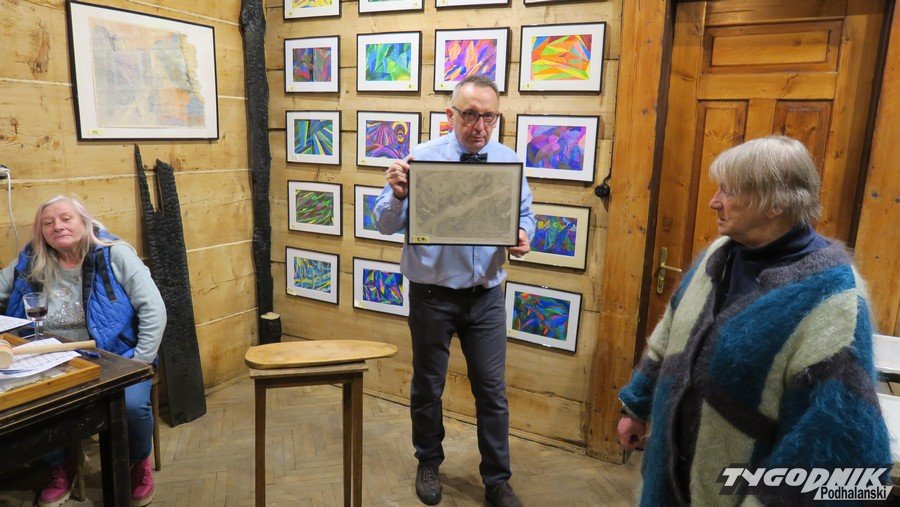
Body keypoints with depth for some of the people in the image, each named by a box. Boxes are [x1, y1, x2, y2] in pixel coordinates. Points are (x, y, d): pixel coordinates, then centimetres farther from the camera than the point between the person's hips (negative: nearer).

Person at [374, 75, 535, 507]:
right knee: (427, 388, 15)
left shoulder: (509, 161, 0)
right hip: (433, 294, -1)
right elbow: (385, 225, -8)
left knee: (492, 391, 10)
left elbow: (525, 214, 8)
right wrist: (398, 195, -30)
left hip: (487, 296, 2)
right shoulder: (422, 158, -8)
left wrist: (524, 236, -16)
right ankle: (429, 464, 39)